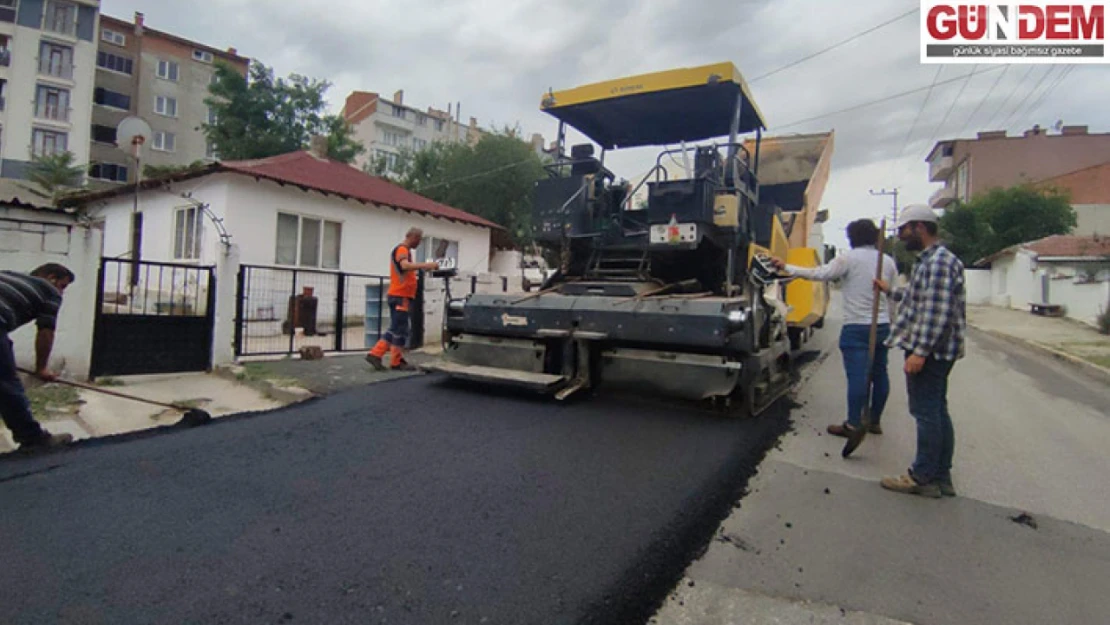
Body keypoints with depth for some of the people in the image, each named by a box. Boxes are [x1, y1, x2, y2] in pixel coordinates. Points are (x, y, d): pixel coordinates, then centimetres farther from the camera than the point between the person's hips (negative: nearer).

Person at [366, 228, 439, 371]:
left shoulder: (403, 250, 20)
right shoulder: (402, 249, -12)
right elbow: (405, 266, -32)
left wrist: (421, 269, 12)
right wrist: (426, 265, -35)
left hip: (400, 296, 10)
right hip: (400, 296, -10)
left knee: (395, 329, 13)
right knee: (400, 330, -3)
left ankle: (375, 354, 14)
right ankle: (397, 362, 5)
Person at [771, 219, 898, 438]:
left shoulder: (849, 258, -10)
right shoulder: (888, 261, 8)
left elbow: (819, 274, -16)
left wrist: (786, 268, -12)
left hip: (856, 327, -6)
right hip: (882, 326, 6)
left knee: (857, 375, -5)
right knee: (879, 373, 11)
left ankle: (853, 424, 0)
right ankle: (875, 421, 21)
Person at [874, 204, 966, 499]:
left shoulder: (938, 261, -17)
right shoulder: (930, 259, 16)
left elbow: (938, 312, -24)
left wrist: (920, 351, -25)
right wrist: (891, 291, 33)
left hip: (928, 351, -11)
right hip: (935, 351, 11)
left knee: (926, 412, -3)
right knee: (937, 411, 14)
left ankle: (924, 478, 5)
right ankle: (941, 476, 23)